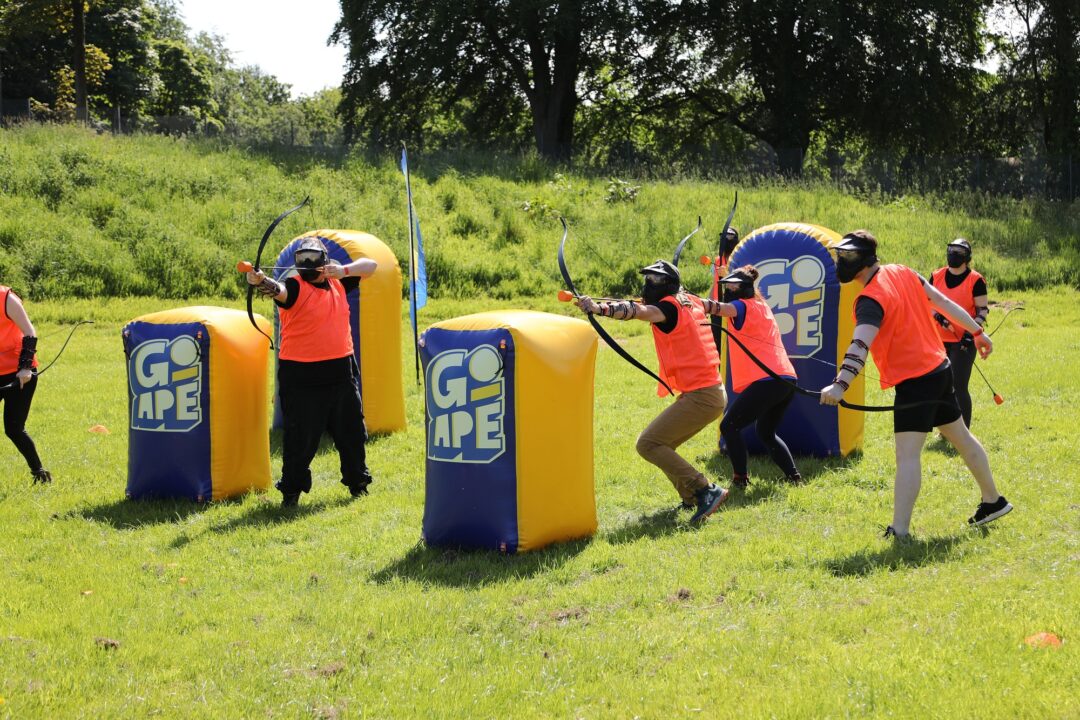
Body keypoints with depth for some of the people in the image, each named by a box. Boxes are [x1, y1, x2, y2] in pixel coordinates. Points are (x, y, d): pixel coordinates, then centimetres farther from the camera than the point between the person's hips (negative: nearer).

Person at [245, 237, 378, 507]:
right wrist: (259, 281, -55)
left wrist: (343, 270, -9)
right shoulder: (295, 286, -10)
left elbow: (370, 265, 10)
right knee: (300, 437, -4)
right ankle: (291, 490, 10)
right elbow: (277, 290, -32)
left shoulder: (337, 282, 7)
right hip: (301, 376, -6)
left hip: (341, 371, 6)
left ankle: (358, 482, 35)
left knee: (351, 431, 18)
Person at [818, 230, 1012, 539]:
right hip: (940, 368, 9)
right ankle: (993, 501, 39)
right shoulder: (903, 273, 5)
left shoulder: (871, 299, -20)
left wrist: (840, 384, -46)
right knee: (960, 436, 24)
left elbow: (860, 346, -35)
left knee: (907, 455, -15)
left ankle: (899, 532, -22)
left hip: (914, 381, -9)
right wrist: (977, 331, 22)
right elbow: (943, 302, 13)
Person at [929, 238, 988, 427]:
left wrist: (972, 331, -18)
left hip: (963, 342, -5)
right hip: (939, 339, 5)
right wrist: (937, 315, -8)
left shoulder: (975, 280, -6)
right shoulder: (937, 276, 7)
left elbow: (982, 310, -5)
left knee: (959, 387, -10)